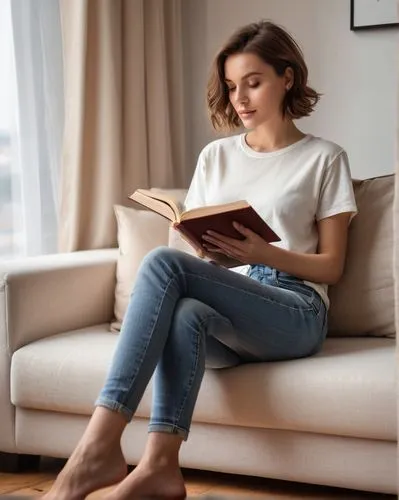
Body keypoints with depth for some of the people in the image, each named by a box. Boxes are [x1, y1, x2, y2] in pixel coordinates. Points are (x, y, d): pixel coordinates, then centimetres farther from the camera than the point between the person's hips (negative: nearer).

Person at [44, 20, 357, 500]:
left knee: (163, 262, -30)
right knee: (186, 313, -36)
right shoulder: (215, 156, 19)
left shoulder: (324, 158, 7)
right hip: (227, 307, 4)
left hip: (295, 312, -4)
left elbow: (331, 266, 3)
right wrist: (208, 251, -7)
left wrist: (262, 252, -14)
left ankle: (99, 446, -39)